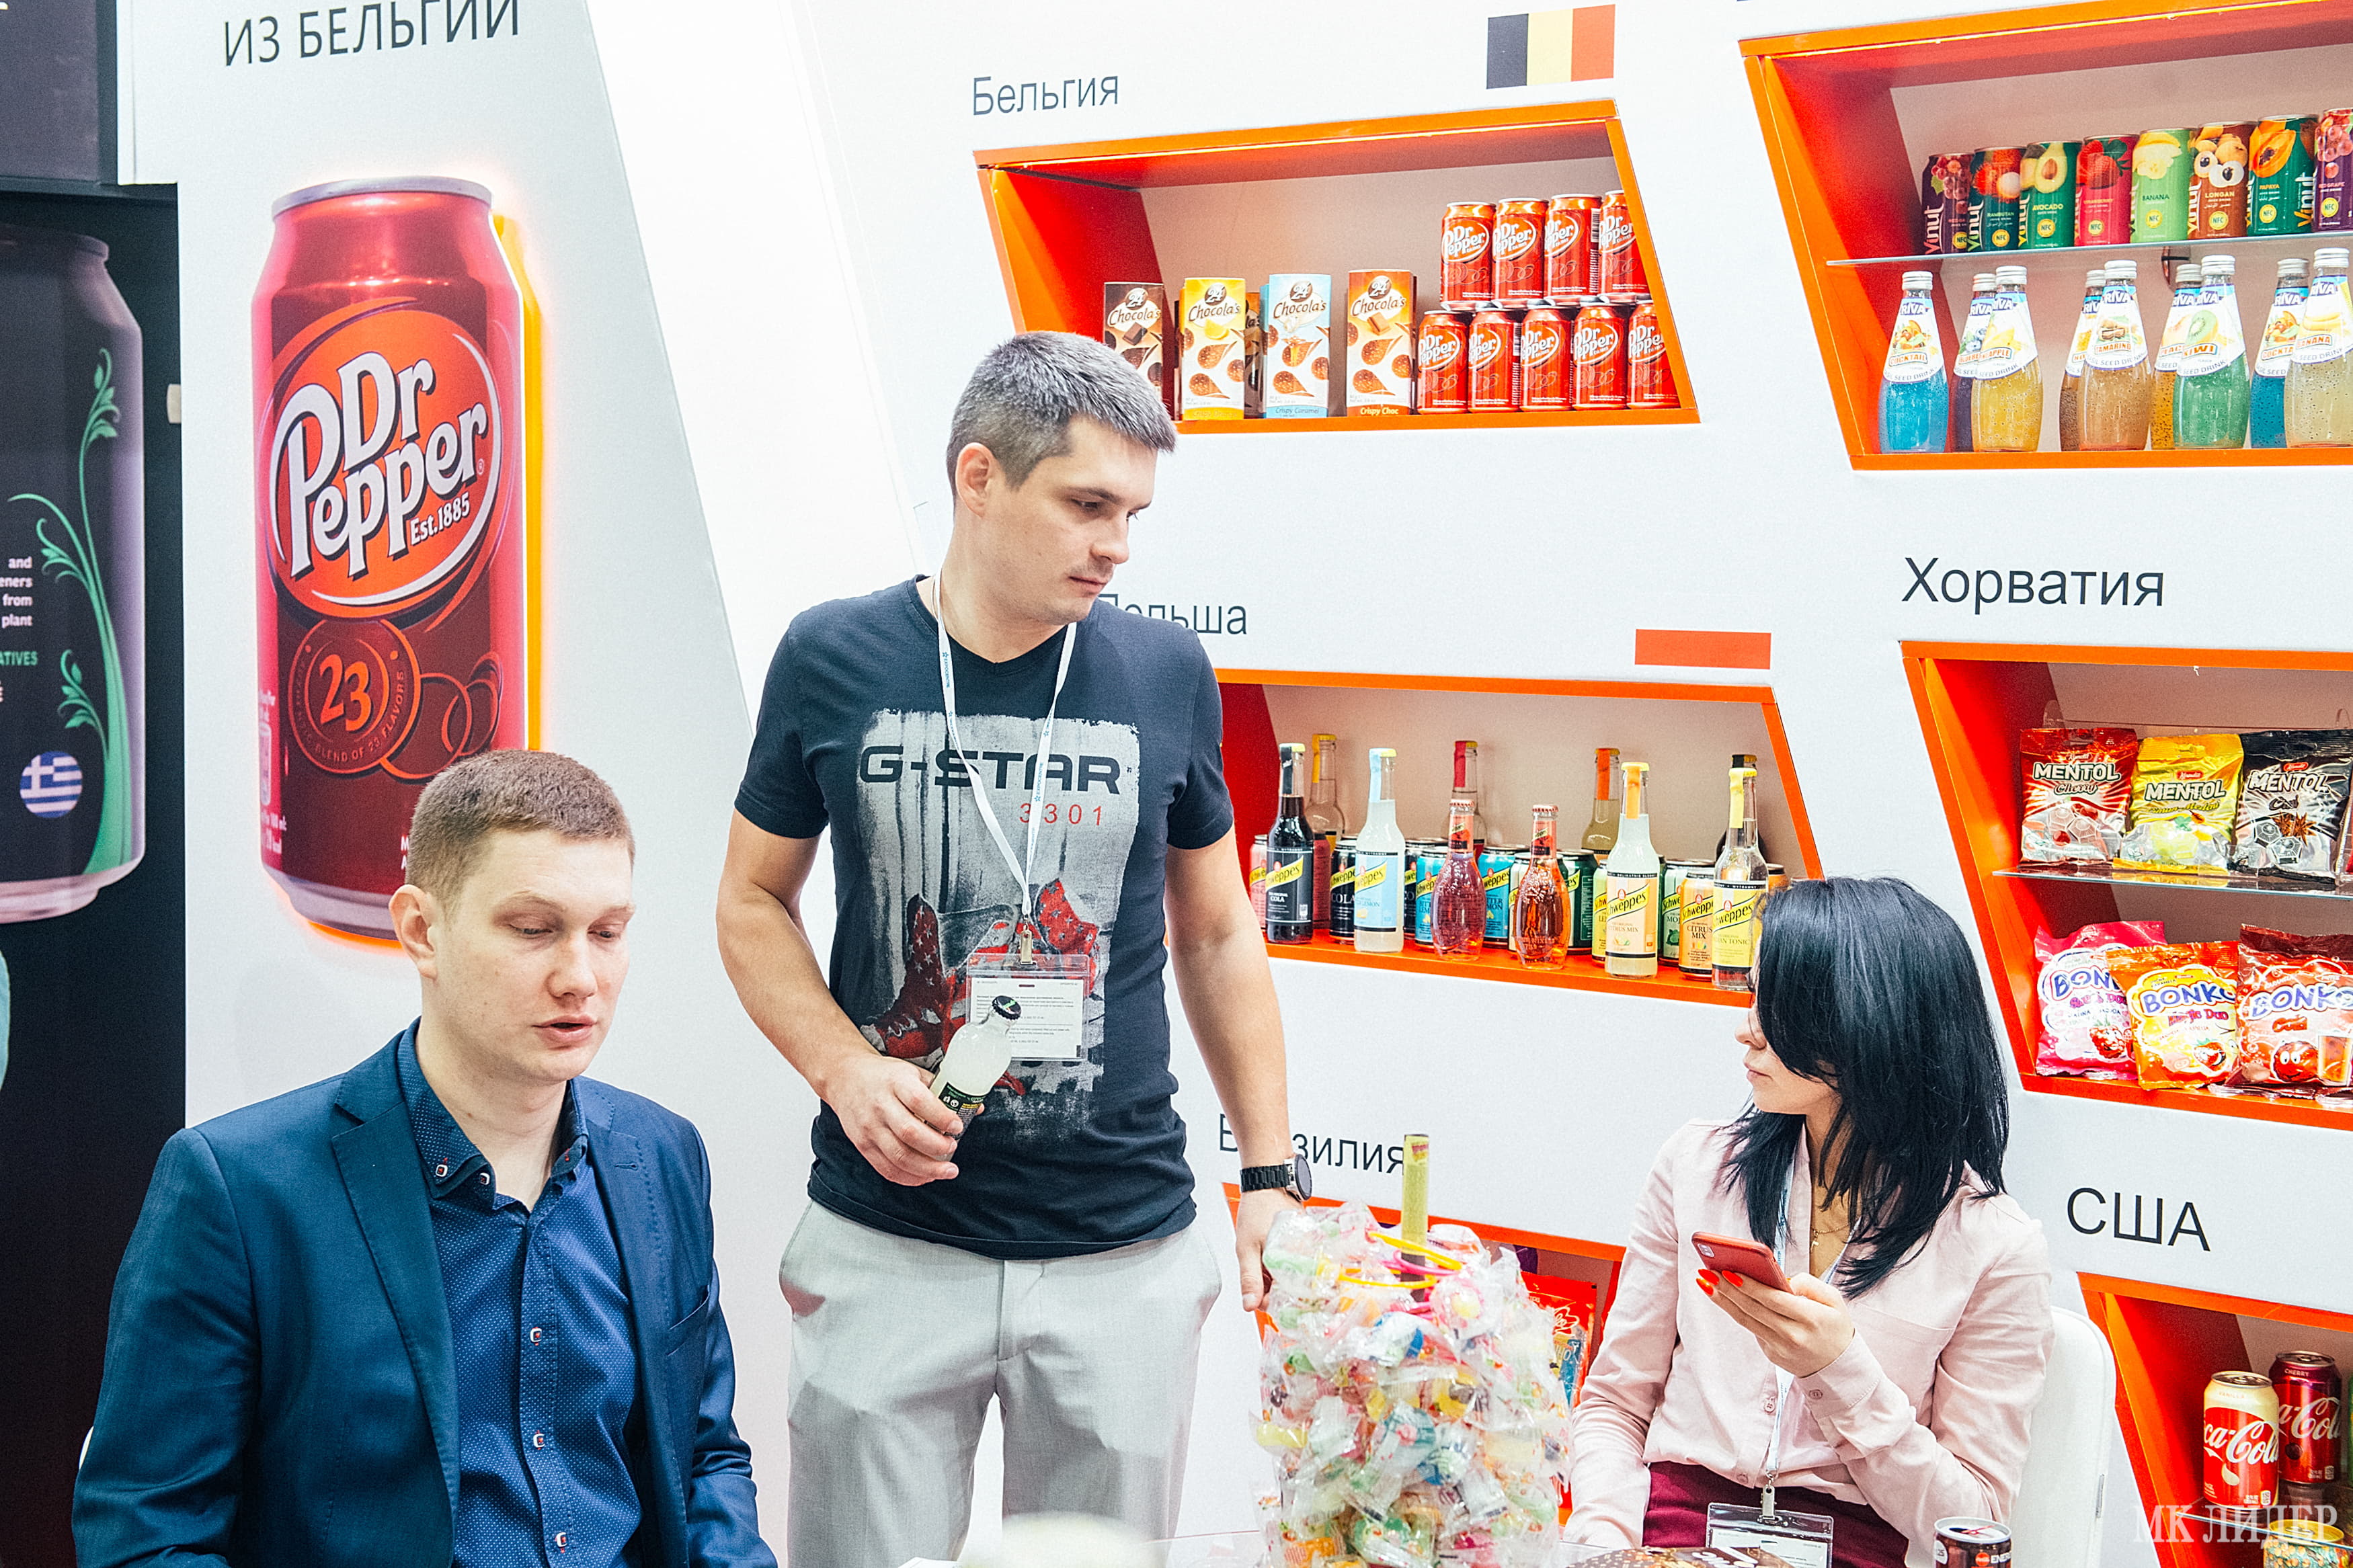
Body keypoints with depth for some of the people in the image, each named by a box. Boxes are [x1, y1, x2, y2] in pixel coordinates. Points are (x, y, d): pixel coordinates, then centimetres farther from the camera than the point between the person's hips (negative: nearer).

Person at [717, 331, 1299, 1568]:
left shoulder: (1165, 674, 1)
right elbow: (753, 901, 7)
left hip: (1127, 1255, 1)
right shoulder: (832, 661, -2)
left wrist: (1270, 1174, 7)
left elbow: (1217, 935, 11)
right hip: (887, 1247, -1)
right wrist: (844, 1068, -10)